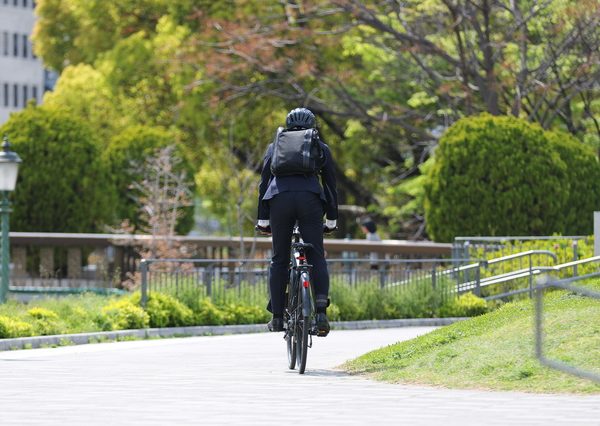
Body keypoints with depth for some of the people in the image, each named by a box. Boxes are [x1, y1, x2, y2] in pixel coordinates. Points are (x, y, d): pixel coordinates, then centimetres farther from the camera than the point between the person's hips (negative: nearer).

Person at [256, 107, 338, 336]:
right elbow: (330, 185, 21)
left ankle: (277, 317, 8)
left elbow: (264, 183, 20)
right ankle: (321, 311, -15)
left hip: (279, 199, 1)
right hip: (310, 199, -1)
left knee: (279, 259, 9)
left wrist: (263, 220, 22)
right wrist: (332, 220, 28)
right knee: (316, 257, 1)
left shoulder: (275, 147, 25)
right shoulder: (321, 148, 22)